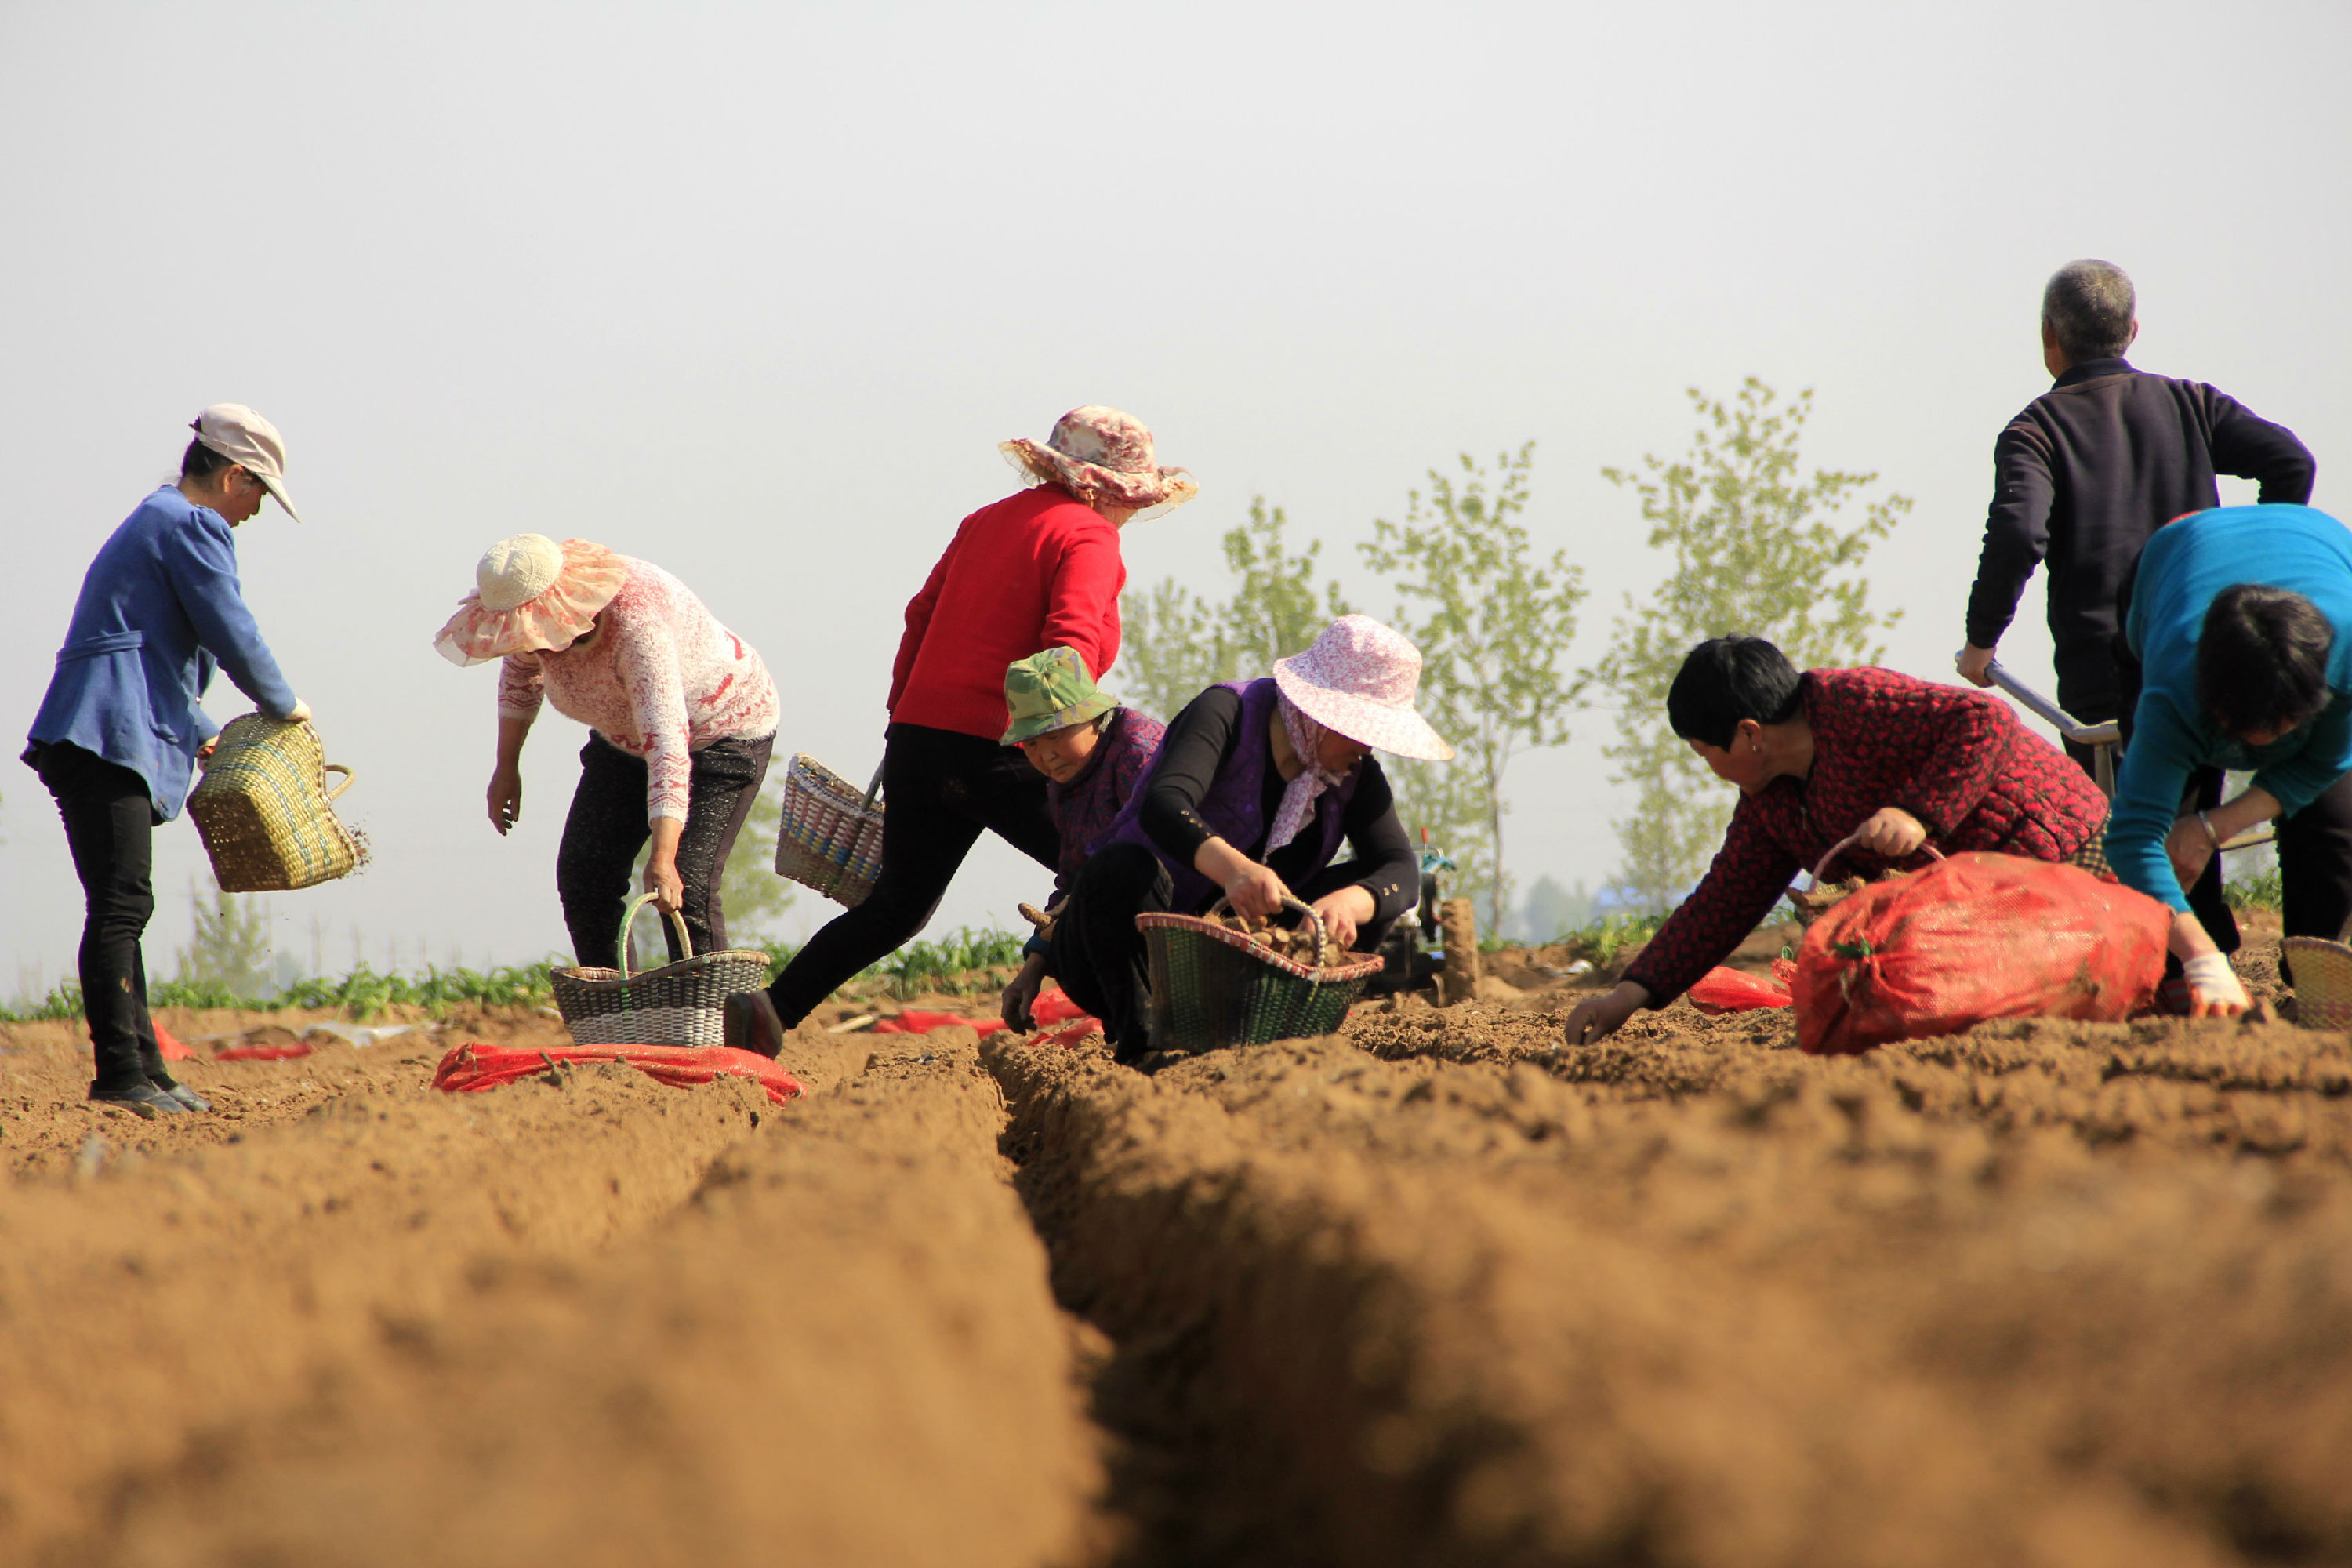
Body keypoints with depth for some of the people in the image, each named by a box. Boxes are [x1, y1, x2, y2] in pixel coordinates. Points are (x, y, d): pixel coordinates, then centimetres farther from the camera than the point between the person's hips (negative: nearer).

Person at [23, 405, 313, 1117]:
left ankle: (144, 1072, 13)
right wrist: (283, 705, 9)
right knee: (120, 906, -14)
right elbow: (233, 637, -8)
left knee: (119, 912, 11)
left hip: (97, 743, 11)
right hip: (111, 740, -11)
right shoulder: (195, 527, -4)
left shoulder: (152, 521, 28)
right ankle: (121, 1076, -18)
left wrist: (204, 735, 35)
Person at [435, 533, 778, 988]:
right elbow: (520, 671, 9)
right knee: (583, 877, -1)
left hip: (721, 731, -7)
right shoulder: (537, 615, -18)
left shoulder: (636, 623, -40)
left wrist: (663, 860, -54)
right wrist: (506, 767, 9)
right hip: (625, 738, 7)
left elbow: (667, 745, -47)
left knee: (686, 891, -21)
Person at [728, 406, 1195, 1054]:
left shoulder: (987, 521, 19)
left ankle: (768, 1010, 5)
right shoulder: (1086, 538, -4)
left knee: (895, 907, 15)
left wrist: (904, 713, 25)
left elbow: (922, 616, 20)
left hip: (918, 735, 8)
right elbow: (1070, 642, -19)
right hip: (997, 752, -8)